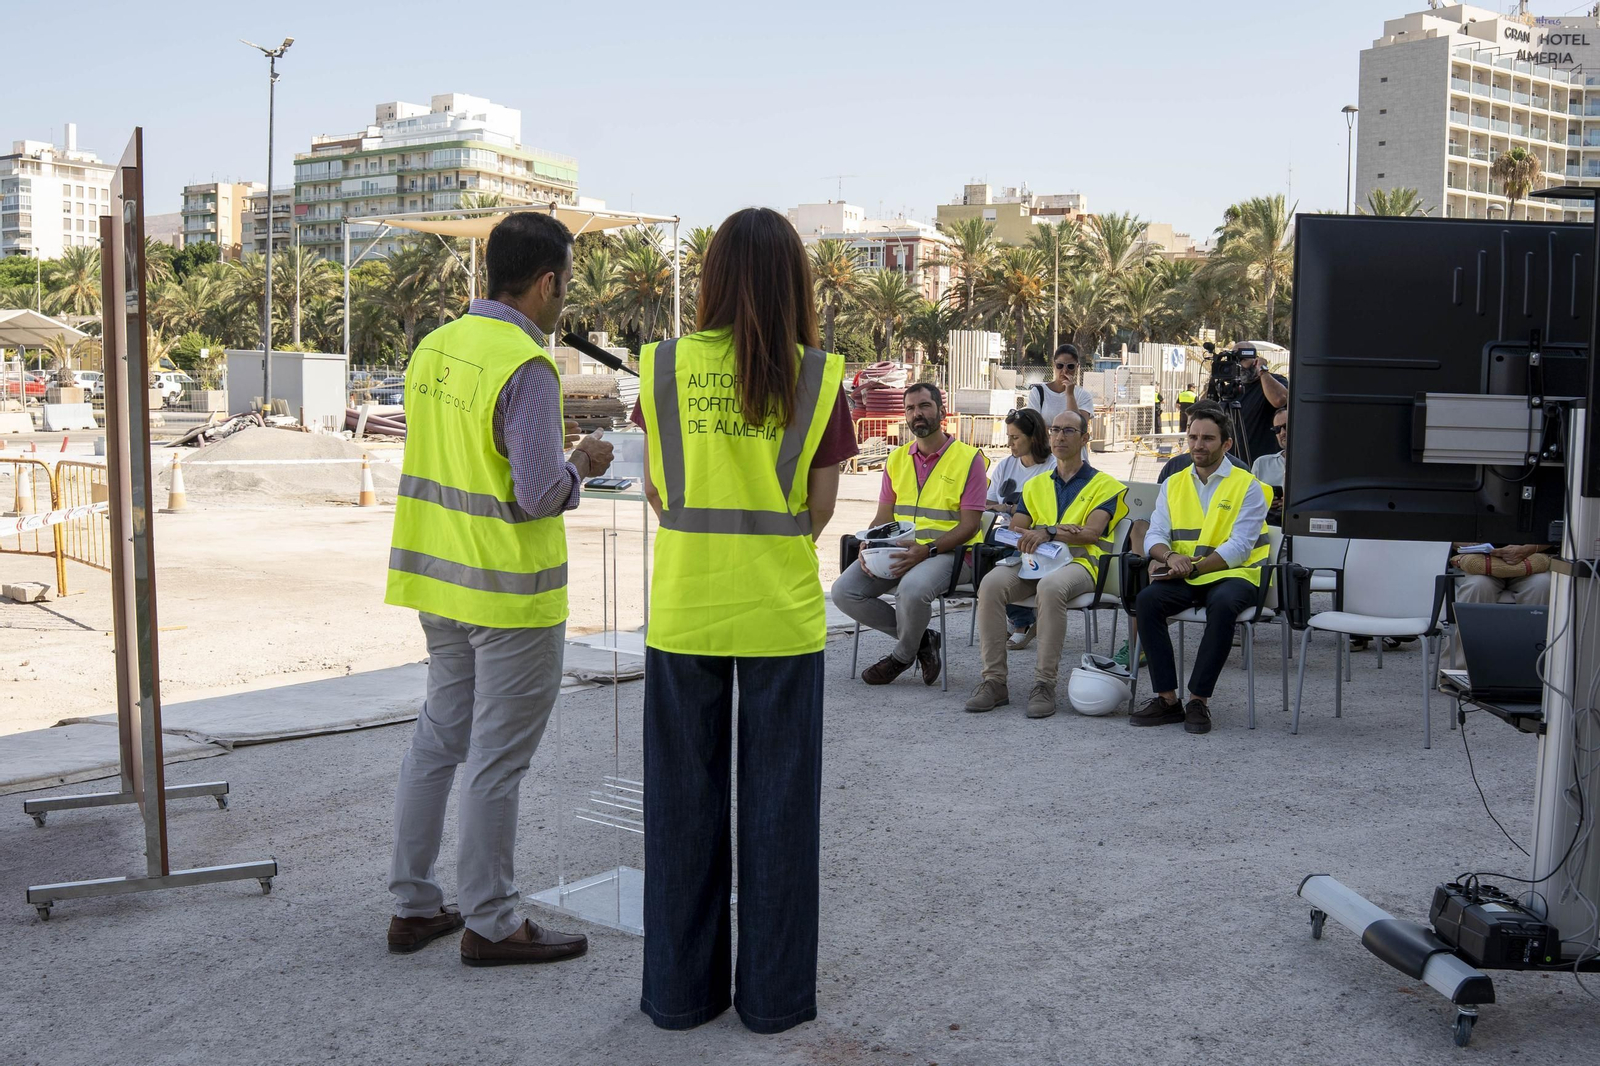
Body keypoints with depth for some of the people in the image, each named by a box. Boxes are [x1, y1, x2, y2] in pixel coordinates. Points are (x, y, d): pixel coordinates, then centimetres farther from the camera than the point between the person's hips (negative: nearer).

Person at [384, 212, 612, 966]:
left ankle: (413, 905, 26)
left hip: (438, 579, 8)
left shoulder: (434, 346, 7)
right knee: (497, 759, 3)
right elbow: (540, 494, -23)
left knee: (437, 739, 17)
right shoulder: (525, 366, -19)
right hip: (509, 592, -8)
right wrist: (580, 465, -3)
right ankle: (489, 923, 15)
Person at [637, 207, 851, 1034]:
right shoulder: (816, 376, -5)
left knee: (684, 799, 12)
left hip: (684, 609, 1)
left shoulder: (664, 367, -2)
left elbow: (656, 492, 3)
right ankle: (772, 993, 20)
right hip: (780, 614, -1)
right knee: (776, 799, 10)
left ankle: (681, 988, 23)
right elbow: (820, 509, -2)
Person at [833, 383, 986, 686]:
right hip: (898, 549, 6)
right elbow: (883, 517, 14)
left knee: (912, 588, -38)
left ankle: (903, 655, -6)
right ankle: (920, 638, 0)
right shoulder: (897, 459, 16)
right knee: (843, 592, -16)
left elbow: (968, 526, -8)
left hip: (945, 550, -6)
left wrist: (927, 551, -22)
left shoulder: (968, 458, -2)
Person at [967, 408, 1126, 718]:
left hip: (1078, 562, -4)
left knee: (1051, 587, -40)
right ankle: (994, 681, -25)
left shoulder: (1103, 484, 12)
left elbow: (1091, 533, -4)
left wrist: (1048, 533, -20)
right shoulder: (1036, 485, 26)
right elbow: (1014, 530, 13)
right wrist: (1060, 531, -5)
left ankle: (1045, 684, -32)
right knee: (992, 584, -29)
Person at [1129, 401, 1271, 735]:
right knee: (1146, 601, -26)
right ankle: (1167, 698, -21)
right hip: (1182, 578, 4)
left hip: (1232, 574, -4)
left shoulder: (1248, 486, 1)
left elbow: (1238, 547, -10)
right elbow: (1154, 537, 7)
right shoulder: (1173, 484, 15)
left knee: (1223, 605, -37)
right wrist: (1170, 556, -17)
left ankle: (1199, 700, -26)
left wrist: (1193, 567, -20)